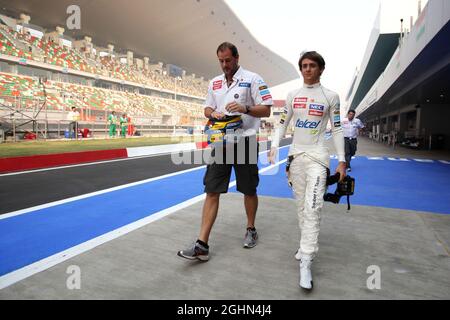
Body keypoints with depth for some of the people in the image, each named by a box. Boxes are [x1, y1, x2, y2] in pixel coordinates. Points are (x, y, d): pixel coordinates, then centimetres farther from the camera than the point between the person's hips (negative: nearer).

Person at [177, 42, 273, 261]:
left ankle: (251, 230, 32)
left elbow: (266, 111, -4)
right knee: (212, 191, -2)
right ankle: (202, 245, 1)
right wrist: (213, 113, -3)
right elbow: (207, 108, 21)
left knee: (249, 190, 9)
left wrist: (245, 108, -21)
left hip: (245, 142, -4)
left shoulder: (252, 79, -1)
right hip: (221, 142, 4)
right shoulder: (214, 83, 15)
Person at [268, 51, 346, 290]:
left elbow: (337, 129, 2)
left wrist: (342, 161, -2)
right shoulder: (293, 95, 9)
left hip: (317, 156, -3)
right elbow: (283, 123, 12)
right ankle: (307, 246, 27)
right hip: (296, 154, 4)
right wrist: (274, 147, -3)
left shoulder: (330, 96, 1)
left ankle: (305, 263, -11)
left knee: (313, 207, -14)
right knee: (301, 206, 9)